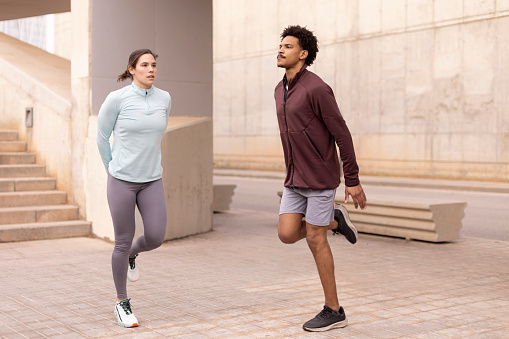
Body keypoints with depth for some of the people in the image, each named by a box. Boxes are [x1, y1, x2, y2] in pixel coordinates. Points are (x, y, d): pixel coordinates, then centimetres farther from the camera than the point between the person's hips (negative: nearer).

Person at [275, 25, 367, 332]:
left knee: (315, 240, -4)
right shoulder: (282, 90, 11)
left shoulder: (317, 88, -17)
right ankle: (334, 221, 28)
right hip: (297, 179, 8)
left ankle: (334, 311, 8)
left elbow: (342, 135, -15)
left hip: (322, 177, -8)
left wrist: (353, 181, -13)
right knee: (287, 235, 0)